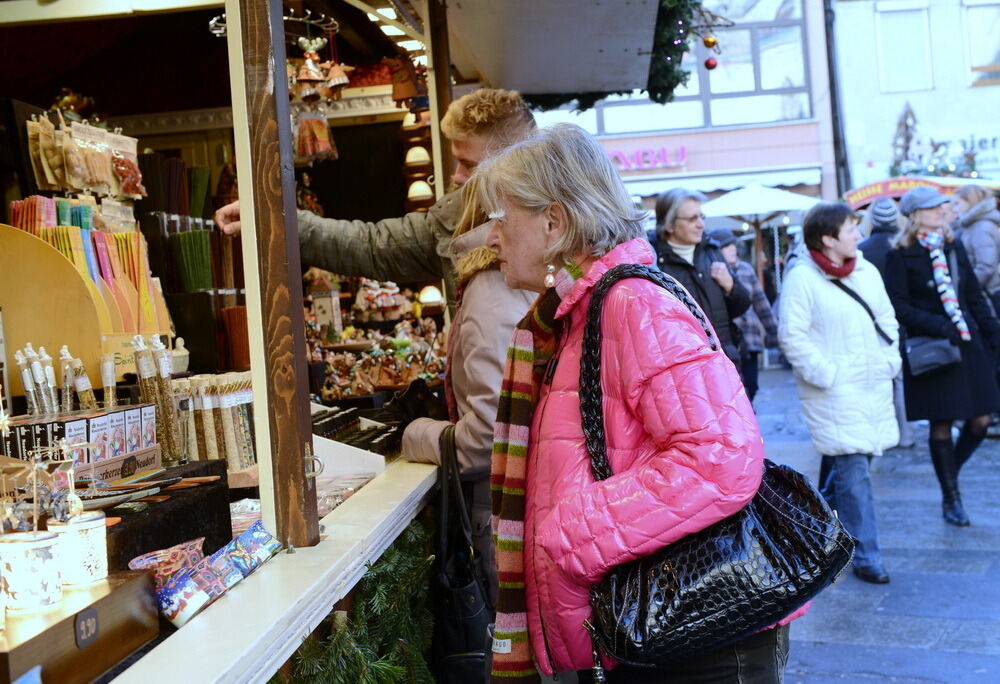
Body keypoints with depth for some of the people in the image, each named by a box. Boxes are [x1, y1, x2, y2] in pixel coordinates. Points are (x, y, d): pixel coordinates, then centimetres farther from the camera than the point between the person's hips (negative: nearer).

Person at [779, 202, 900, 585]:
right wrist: (826, 374, -16)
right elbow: (792, 336, -14)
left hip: (874, 385, 7)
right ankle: (865, 556, 5)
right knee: (853, 470, -5)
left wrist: (890, 360, 7)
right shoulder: (802, 278, -12)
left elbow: (887, 319, 18)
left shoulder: (866, 271, 9)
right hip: (835, 392, -7)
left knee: (850, 463, 14)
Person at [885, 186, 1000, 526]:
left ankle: (950, 474, 30)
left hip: (968, 344, 5)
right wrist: (939, 327, -20)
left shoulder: (954, 247, 10)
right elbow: (899, 306, -12)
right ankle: (950, 498, 18)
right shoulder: (901, 256, -7)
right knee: (941, 425, 2)